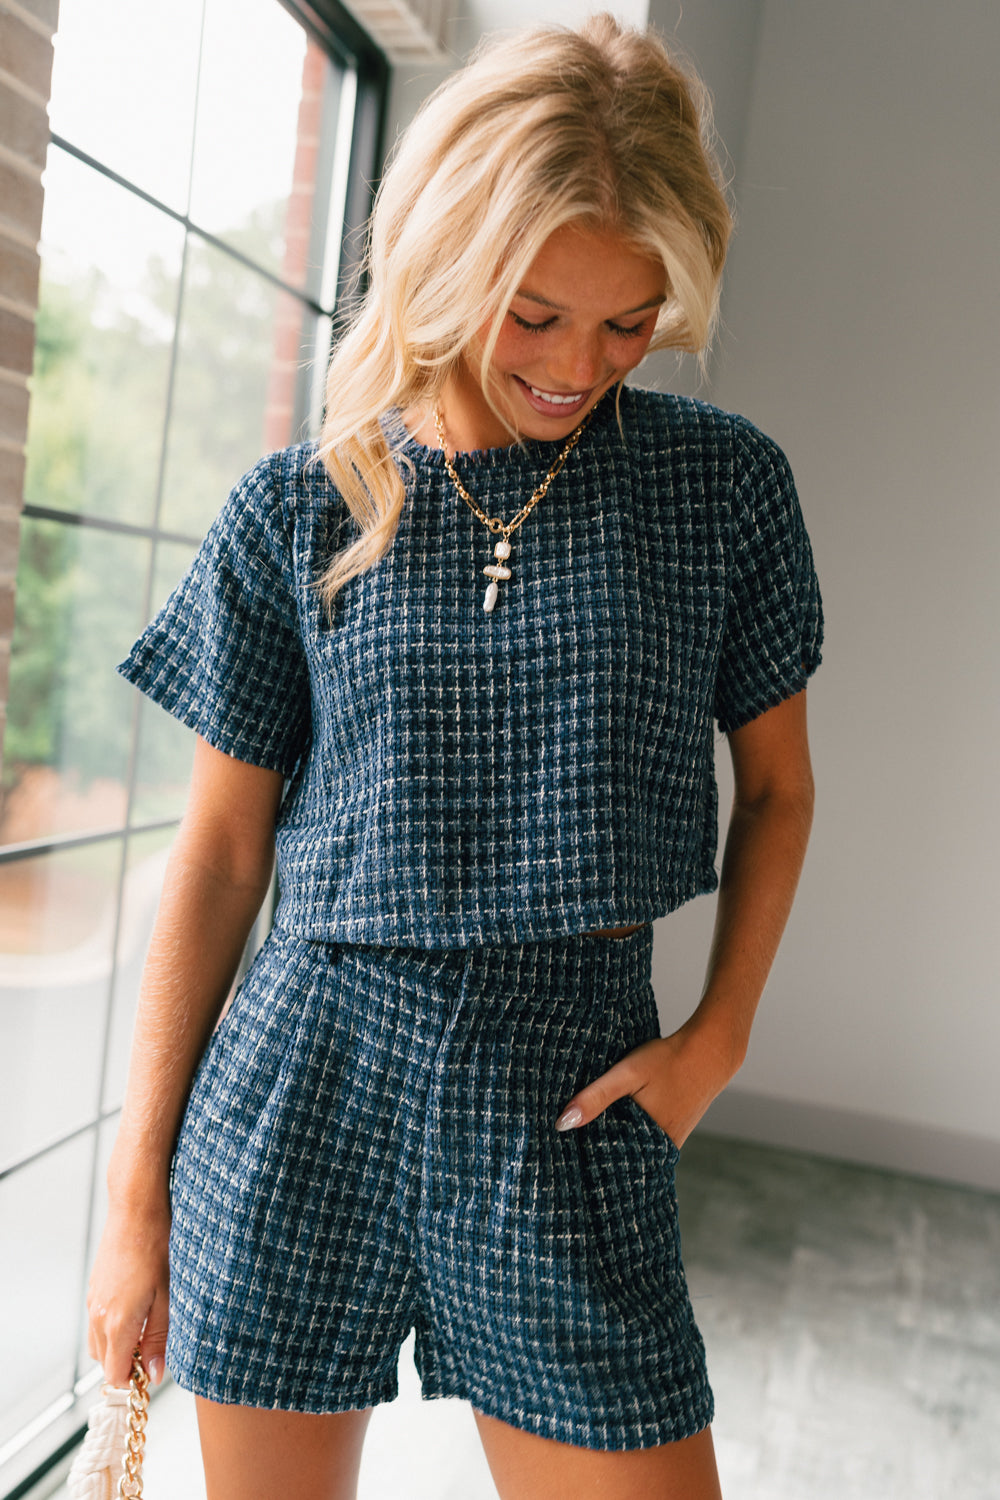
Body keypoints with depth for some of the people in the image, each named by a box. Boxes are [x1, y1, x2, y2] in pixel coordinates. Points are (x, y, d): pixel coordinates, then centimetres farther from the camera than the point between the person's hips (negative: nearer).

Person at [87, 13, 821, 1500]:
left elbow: (775, 787, 10)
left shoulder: (725, 484, 0)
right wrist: (139, 1189, 4)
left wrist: (718, 1035, -3)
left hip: (569, 1099, 0)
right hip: (304, 1077, 1)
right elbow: (221, 849, 1)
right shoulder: (300, 512, -2)